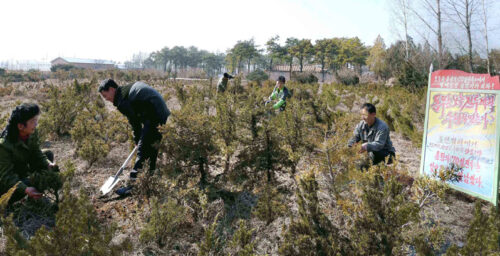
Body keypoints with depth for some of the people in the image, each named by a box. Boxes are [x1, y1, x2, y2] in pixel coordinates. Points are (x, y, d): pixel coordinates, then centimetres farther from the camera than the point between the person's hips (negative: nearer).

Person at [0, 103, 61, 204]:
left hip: (23, 168, 7)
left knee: (48, 154, -5)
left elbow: (37, 153, -7)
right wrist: (25, 189, -47)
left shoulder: (32, 133, -15)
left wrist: (49, 164, -29)